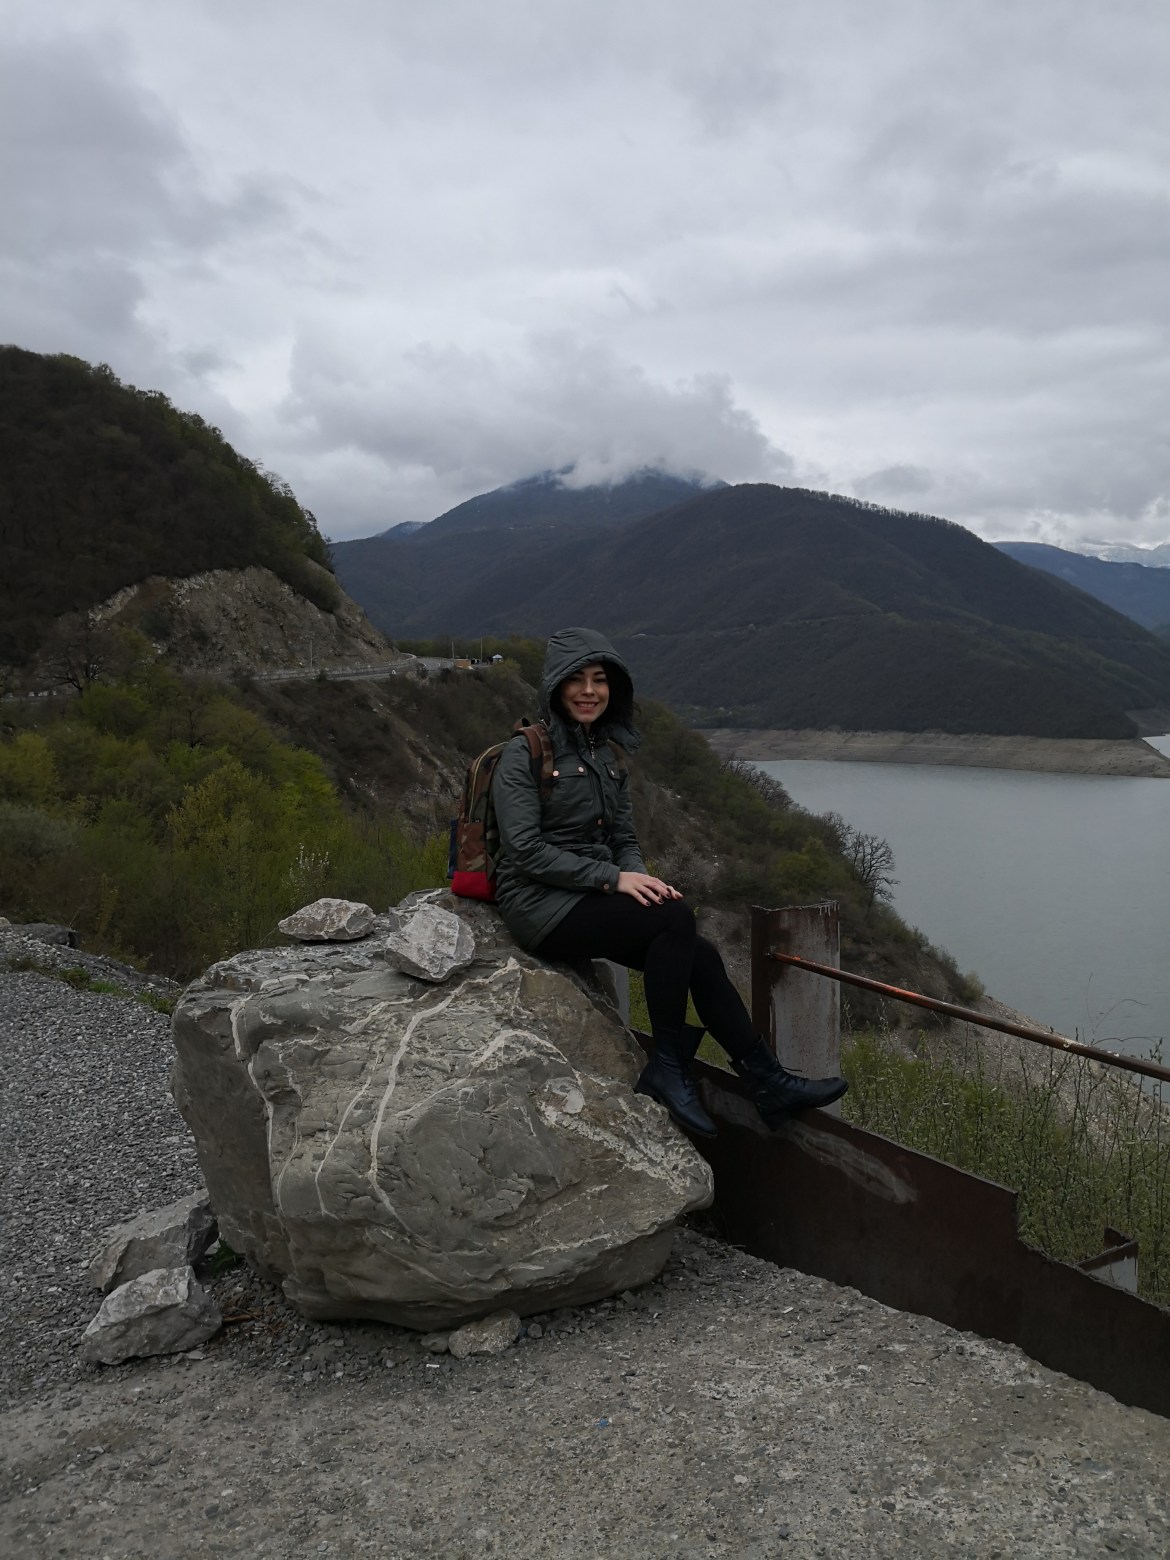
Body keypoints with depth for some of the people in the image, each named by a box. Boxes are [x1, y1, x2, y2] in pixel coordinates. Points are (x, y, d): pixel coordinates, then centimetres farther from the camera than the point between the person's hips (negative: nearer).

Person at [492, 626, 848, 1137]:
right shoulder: (524, 754, -8)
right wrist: (613, 879, -20)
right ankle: (668, 1068, -16)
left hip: (590, 899, 7)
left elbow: (624, 840, 16)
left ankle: (767, 1084, -9)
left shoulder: (609, 753, 14)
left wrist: (640, 877, -7)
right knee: (676, 918, -27)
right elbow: (525, 851, -16)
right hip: (540, 905, -6)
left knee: (700, 955, -15)